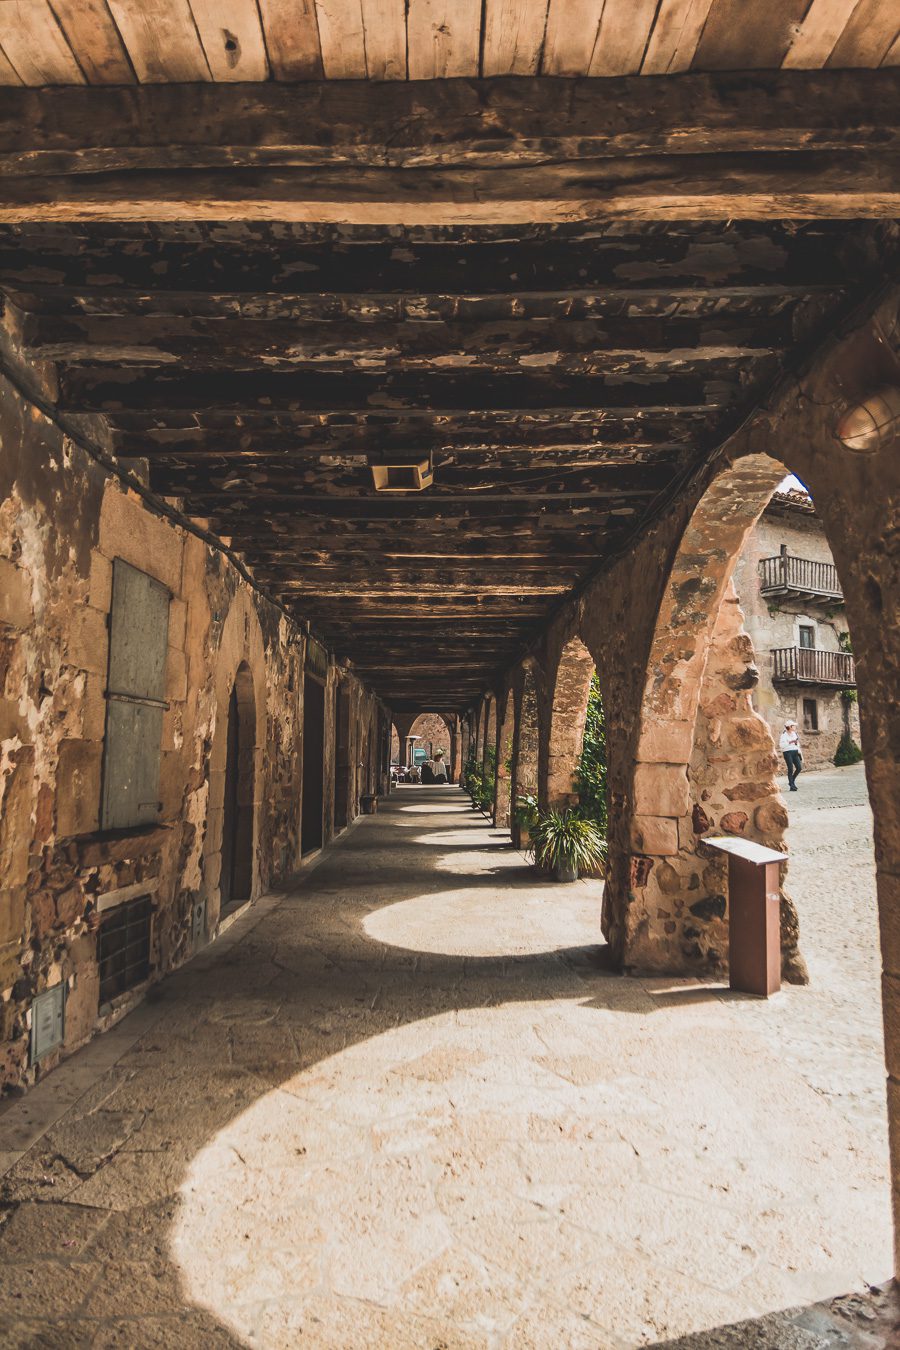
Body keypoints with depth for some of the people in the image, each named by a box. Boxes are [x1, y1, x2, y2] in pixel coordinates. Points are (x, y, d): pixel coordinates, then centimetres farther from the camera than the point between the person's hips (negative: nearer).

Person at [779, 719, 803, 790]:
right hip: (787, 752, -7)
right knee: (791, 769, -6)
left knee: (799, 767, 1)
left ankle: (792, 781, 21)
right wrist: (790, 742, -20)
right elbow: (781, 745, -18)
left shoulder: (794, 734, 14)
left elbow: (797, 744, 21)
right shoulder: (784, 735, -8)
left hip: (795, 752, 7)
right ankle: (791, 785, 1)